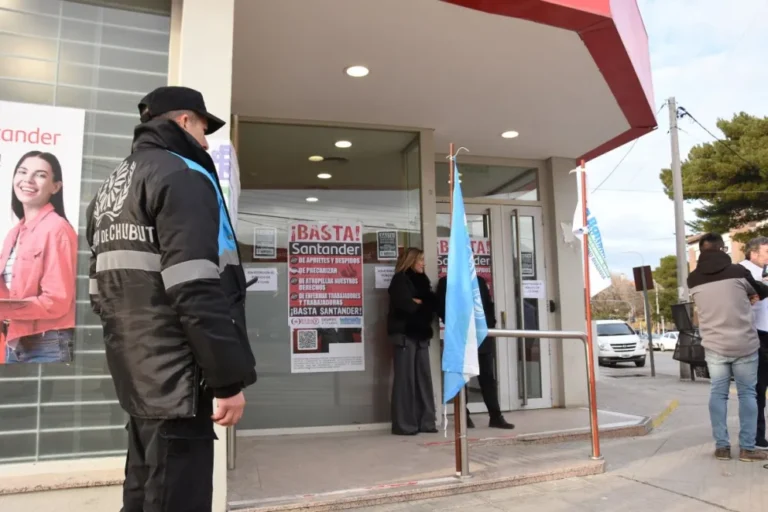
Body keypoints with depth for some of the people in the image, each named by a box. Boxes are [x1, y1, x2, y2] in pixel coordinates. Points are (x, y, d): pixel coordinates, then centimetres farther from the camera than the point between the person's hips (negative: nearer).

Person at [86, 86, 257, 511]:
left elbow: (102, 292, 18)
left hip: (138, 377, 10)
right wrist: (230, 377, -18)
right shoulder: (181, 177, -11)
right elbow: (197, 291, -22)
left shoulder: (110, 189, 18)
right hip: (175, 380, -10)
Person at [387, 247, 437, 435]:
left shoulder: (421, 280, 18)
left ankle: (426, 421, 11)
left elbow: (432, 303, 9)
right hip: (405, 334, -7)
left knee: (424, 378, 5)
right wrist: (423, 305, 1)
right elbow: (405, 305, -16)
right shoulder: (399, 280, -3)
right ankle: (404, 424, -2)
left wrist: (418, 302, -7)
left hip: (420, 334, 7)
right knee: (405, 379, -6)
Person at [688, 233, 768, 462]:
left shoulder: (693, 279, -1)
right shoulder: (737, 272, -7)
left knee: (718, 393, 9)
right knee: (747, 393, 7)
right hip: (744, 344, -2)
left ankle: (721, 446, 9)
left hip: (714, 346, 2)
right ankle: (747, 448, 8)